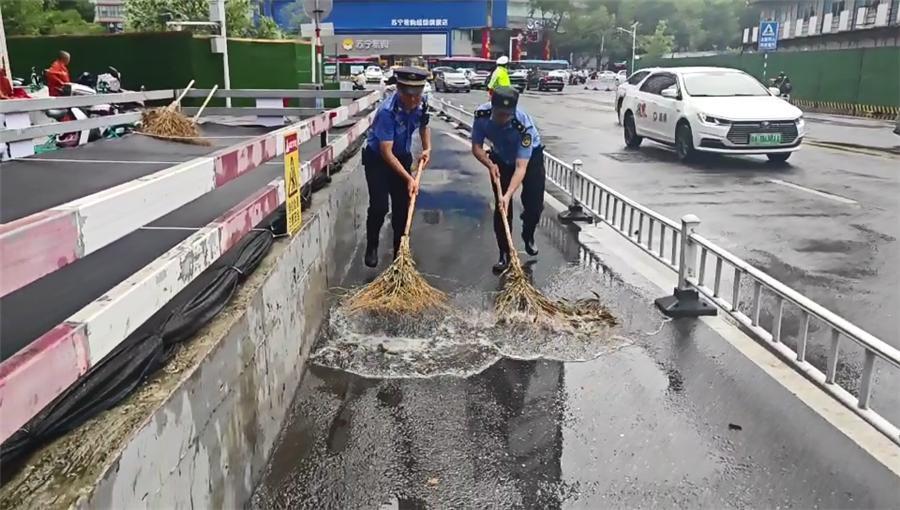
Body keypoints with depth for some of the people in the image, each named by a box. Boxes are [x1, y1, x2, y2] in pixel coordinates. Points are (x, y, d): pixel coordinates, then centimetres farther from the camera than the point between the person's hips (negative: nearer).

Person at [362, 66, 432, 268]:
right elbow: (386, 152, -30)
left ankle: (400, 251, 18)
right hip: (377, 158, -5)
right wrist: (409, 178, -30)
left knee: (403, 206, 5)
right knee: (379, 206, -14)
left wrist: (427, 148, -4)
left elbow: (424, 126, 12)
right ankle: (371, 247, 10)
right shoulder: (387, 111, -32)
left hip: (403, 157, 5)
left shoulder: (421, 104, -13)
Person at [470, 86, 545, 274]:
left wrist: (508, 195, -50)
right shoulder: (482, 114, -28)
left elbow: (521, 167, -41)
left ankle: (528, 236, 28)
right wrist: (490, 164, -35)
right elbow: (476, 147, -16)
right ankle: (504, 254, 4)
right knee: (501, 207, -5)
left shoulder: (524, 125, -39)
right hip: (501, 159, 2)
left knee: (534, 205, -4)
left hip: (530, 158, -2)